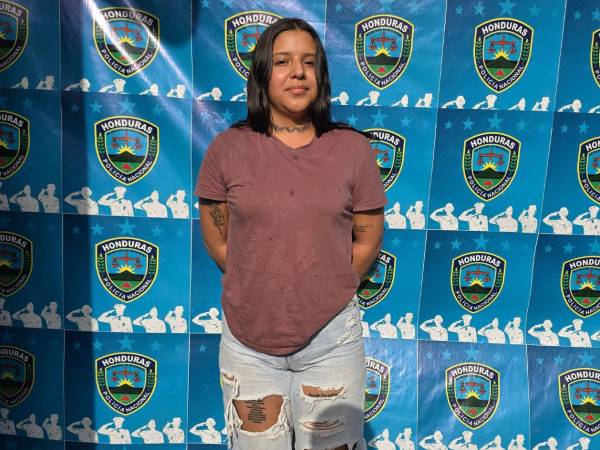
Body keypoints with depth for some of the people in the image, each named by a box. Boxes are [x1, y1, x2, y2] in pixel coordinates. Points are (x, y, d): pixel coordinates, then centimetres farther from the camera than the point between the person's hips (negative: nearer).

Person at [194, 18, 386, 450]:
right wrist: (258, 288, 5)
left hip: (331, 339, 0)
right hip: (249, 340, 1)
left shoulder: (353, 149, -5)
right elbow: (216, 239, 3)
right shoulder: (228, 149, -5)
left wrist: (326, 291, 6)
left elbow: (367, 240, 3)